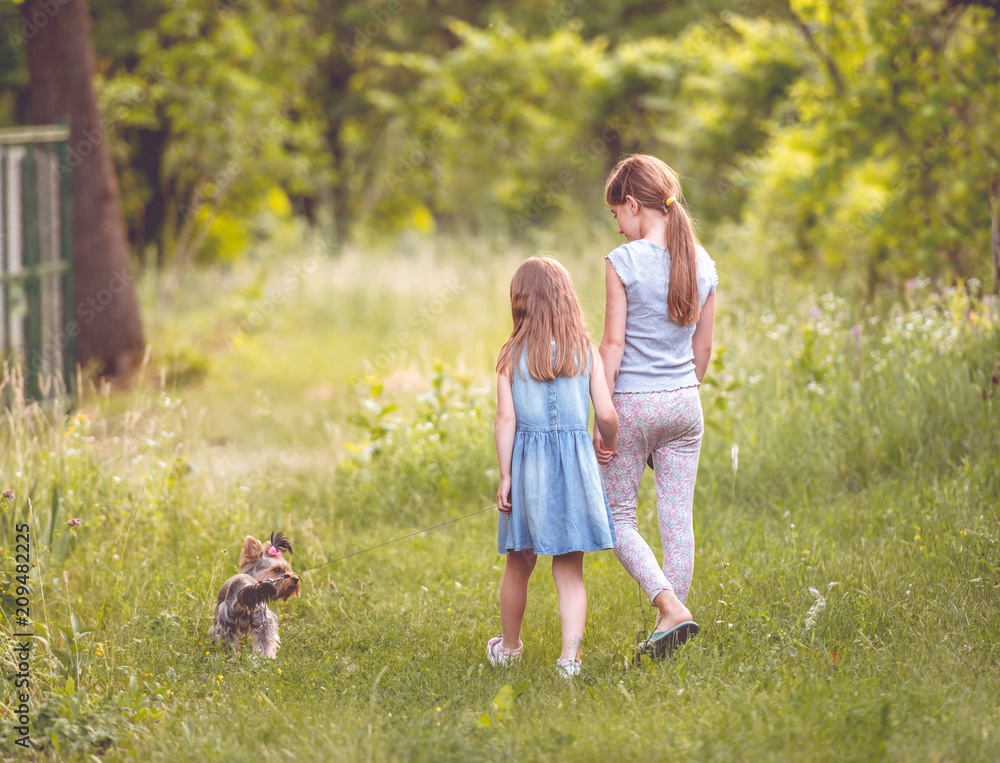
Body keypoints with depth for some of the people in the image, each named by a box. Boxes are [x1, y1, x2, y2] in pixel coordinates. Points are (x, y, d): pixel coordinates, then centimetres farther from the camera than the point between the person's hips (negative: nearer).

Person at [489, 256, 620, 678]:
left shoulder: (512, 355, -2)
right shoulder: (586, 350, 0)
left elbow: (505, 419, -7)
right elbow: (607, 414, -2)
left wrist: (504, 477, -3)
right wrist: (610, 445, 18)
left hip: (528, 467, 0)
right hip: (576, 465, 0)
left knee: (519, 564, 17)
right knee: (569, 570, 5)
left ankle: (508, 646, 33)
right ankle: (570, 654, -8)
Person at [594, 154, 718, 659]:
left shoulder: (624, 262, -13)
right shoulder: (701, 263, 4)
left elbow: (612, 344, -13)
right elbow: (703, 346, 11)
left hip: (633, 403, -5)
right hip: (685, 404, 5)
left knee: (617, 517, 6)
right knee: (677, 518, 8)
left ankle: (670, 604, -13)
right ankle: (670, 624, 10)